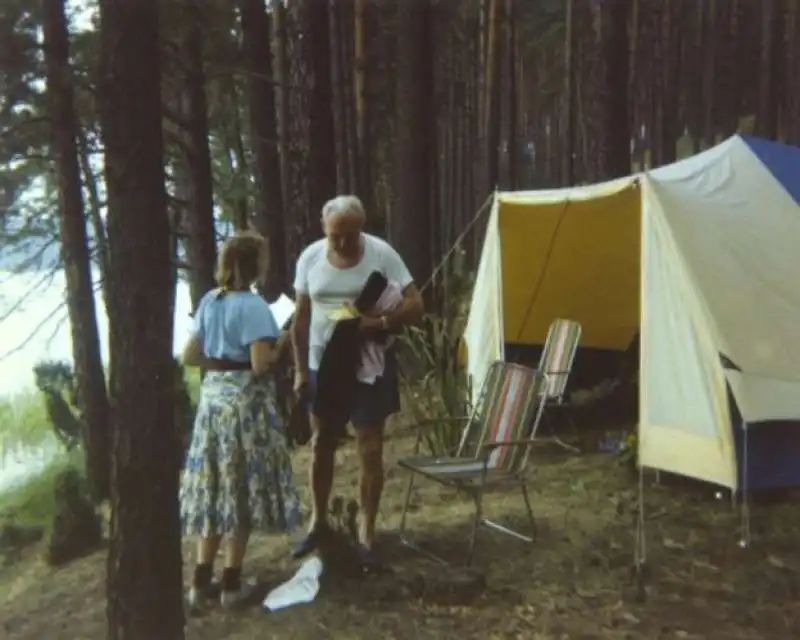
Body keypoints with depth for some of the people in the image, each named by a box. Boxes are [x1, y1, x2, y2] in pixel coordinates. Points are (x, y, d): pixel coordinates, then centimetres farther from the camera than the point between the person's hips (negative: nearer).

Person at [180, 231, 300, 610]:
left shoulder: (208, 302, 7)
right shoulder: (253, 306, -15)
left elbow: (190, 357, 10)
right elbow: (261, 365, -21)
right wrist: (280, 351, -3)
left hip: (212, 400, 7)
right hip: (245, 404, -7)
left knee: (214, 490, 13)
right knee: (241, 492, 4)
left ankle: (201, 582, 20)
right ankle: (231, 584, 14)